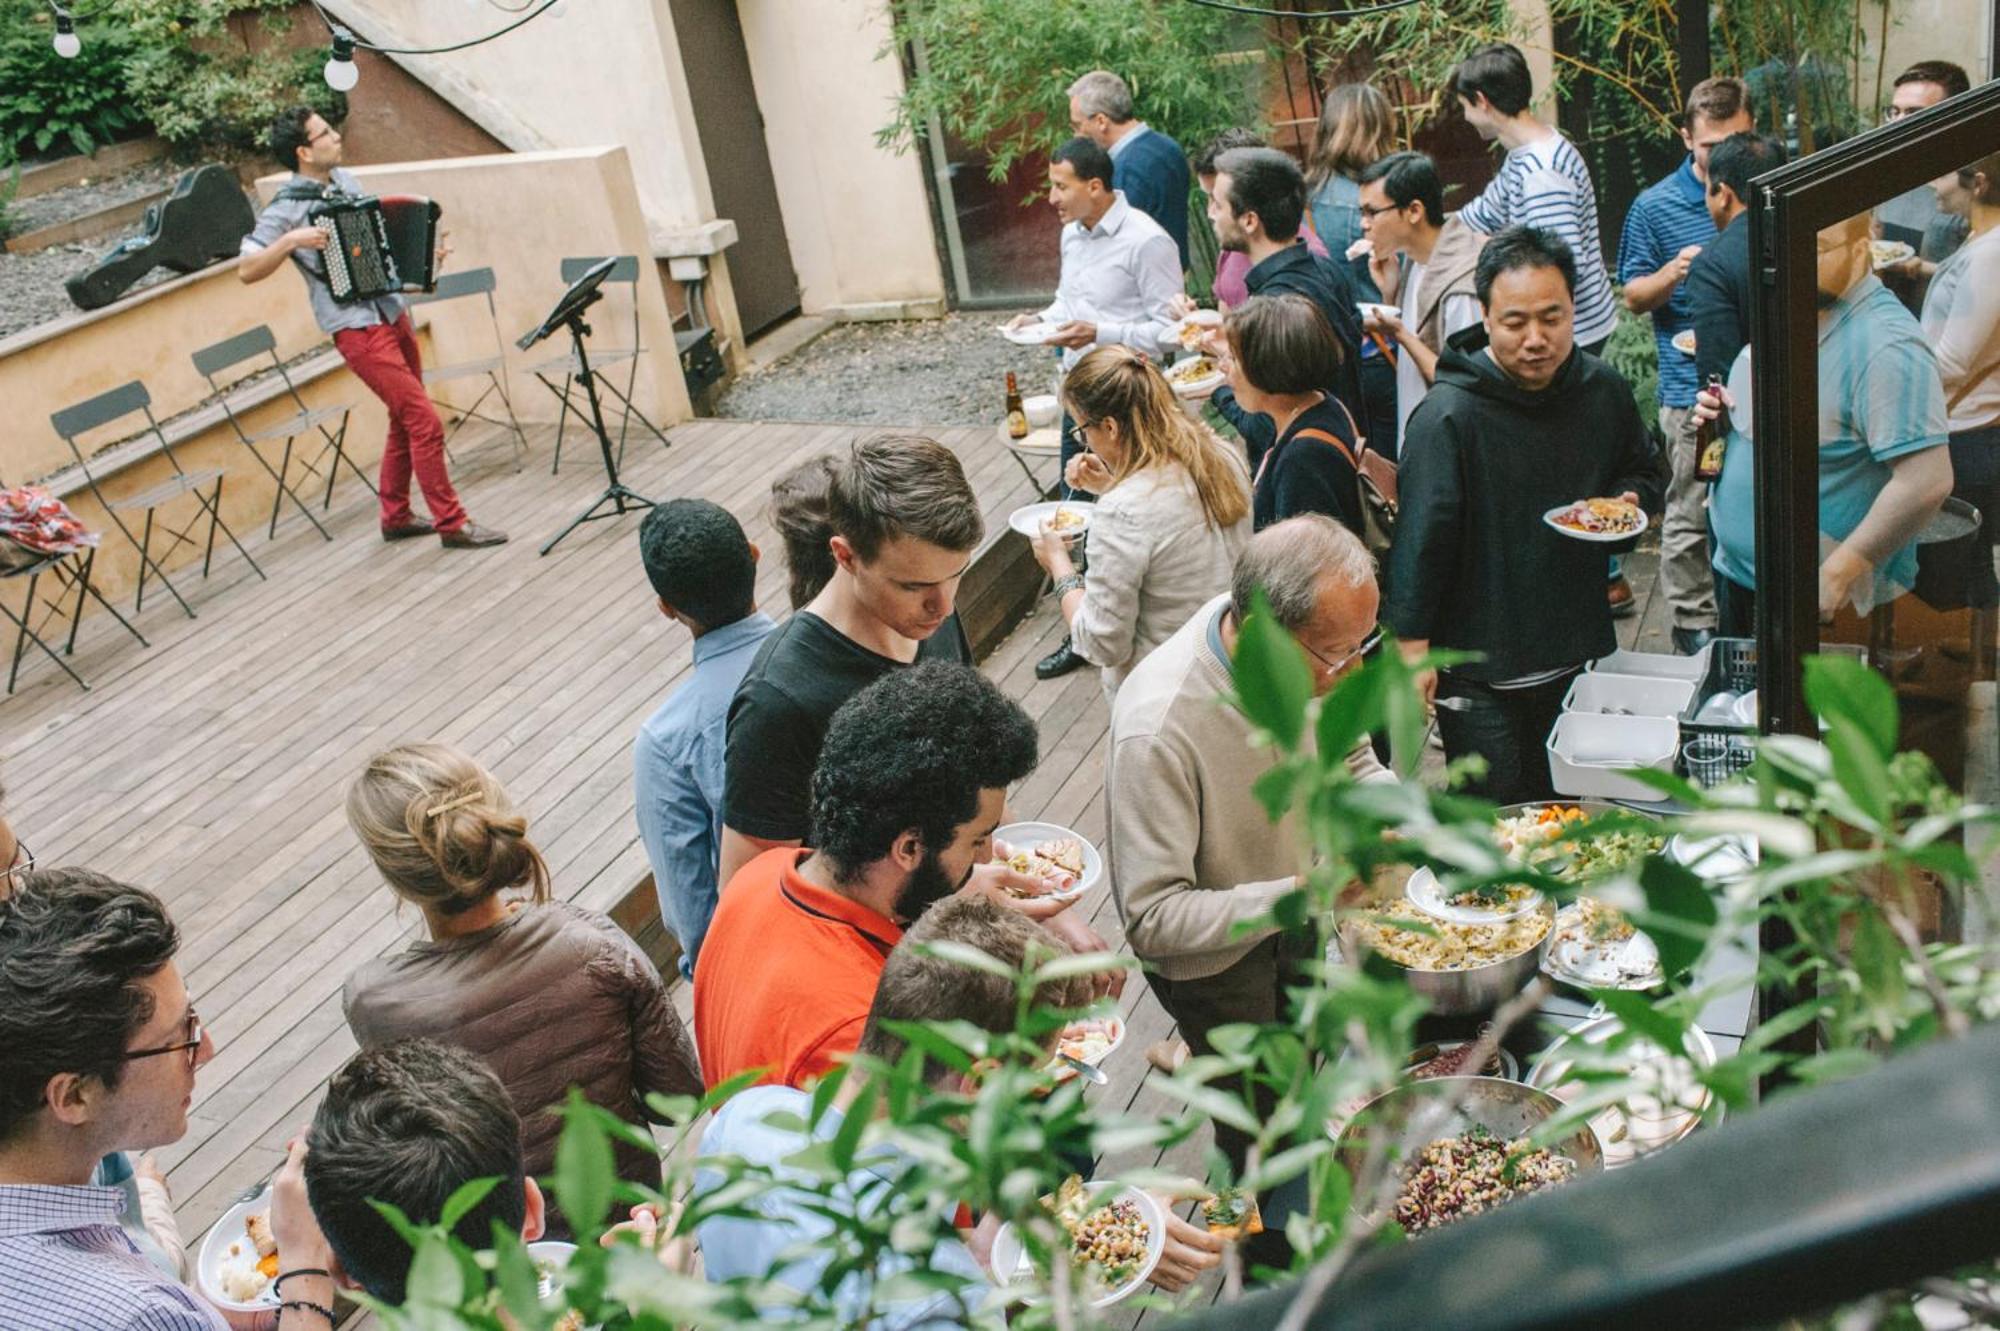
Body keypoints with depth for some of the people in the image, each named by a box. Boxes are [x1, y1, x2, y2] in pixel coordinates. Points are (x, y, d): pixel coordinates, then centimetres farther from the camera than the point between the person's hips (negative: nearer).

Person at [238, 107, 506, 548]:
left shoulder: (345, 180, 9)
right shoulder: (287, 209, -12)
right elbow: (246, 270, -13)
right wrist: (290, 240, -25)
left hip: (393, 311, 8)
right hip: (358, 327, -8)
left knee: (405, 421, 16)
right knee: (425, 421, -11)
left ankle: (396, 516, 30)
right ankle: (452, 523, -3)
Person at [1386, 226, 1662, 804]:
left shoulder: (1605, 390, 2)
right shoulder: (1449, 414, -18)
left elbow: (1644, 468, 21)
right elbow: (1421, 536, -16)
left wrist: (1630, 501, -2)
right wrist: (1413, 648, -17)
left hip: (1578, 654, 6)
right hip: (1480, 670, -6)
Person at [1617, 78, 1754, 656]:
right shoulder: (1656, 206, -2)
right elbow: (1633, 296, 2)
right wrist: (1673, 273, -18)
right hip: (1693, 387, -3)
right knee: (1690, 518, -1)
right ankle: (1694, 627, 11)